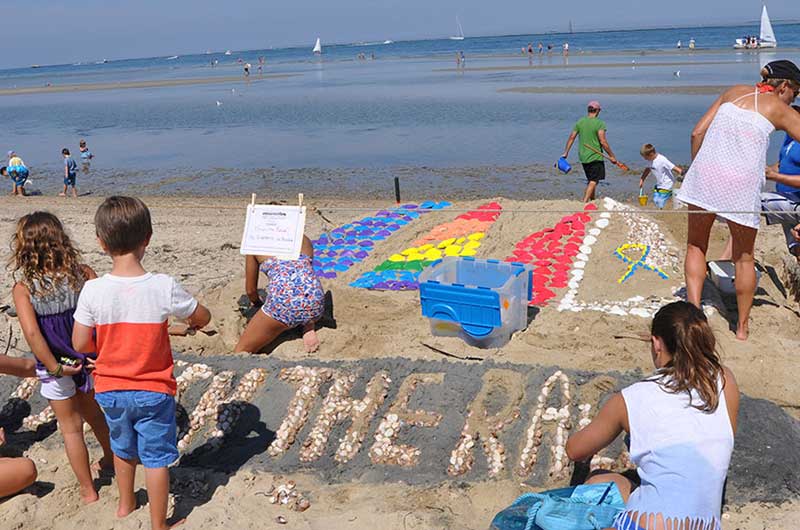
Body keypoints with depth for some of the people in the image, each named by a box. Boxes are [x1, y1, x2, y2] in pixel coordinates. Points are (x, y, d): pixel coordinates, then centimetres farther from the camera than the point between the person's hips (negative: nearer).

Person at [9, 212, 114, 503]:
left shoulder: (23, 288, -17)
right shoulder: (82, 273, -11)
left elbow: (31, 333, -25)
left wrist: (55, 367, -18)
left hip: (55, 367, -3)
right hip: (88, 359, 3)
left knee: (71, 427, 14)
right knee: (92, 412, 28)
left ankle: (88, 490, 23)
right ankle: (110, 459, 49)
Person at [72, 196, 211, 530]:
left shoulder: (92, 290, -17)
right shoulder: (164, 287, -21)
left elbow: (80, 344, -9)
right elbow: (202, 318, -6)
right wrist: (191, 322, 18)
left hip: (110, 390, 3)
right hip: (153, 391, -3)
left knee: (123, 450, 26)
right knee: (156, 459, 13)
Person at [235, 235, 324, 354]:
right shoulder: (305, 240, 23)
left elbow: (250, 290, 20)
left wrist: (257, 303, 43)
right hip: (315, 302, 3)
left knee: (241, 351, 11)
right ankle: (308, 328, 9)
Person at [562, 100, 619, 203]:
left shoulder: (580, 122, 5)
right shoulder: (599, 123, -12)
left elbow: (571, 137, 6)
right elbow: (603, 141, -18)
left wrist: (566, 153, 13)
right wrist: (611, 156, -11)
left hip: (583, 156, 6)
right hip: (595, 156, -6)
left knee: (590, 180, 20)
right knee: (593, 181, -3)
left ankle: (592, 201, 30)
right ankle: (585, 202, -13)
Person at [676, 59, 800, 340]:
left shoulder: (733, 91, 18)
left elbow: (697, 132, 12)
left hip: (705, 170, 2)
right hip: (742, 182, -2)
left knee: (696, 245, 18)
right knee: (744, 257, 14)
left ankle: (693, 309, 4)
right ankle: (742, 326, 23)